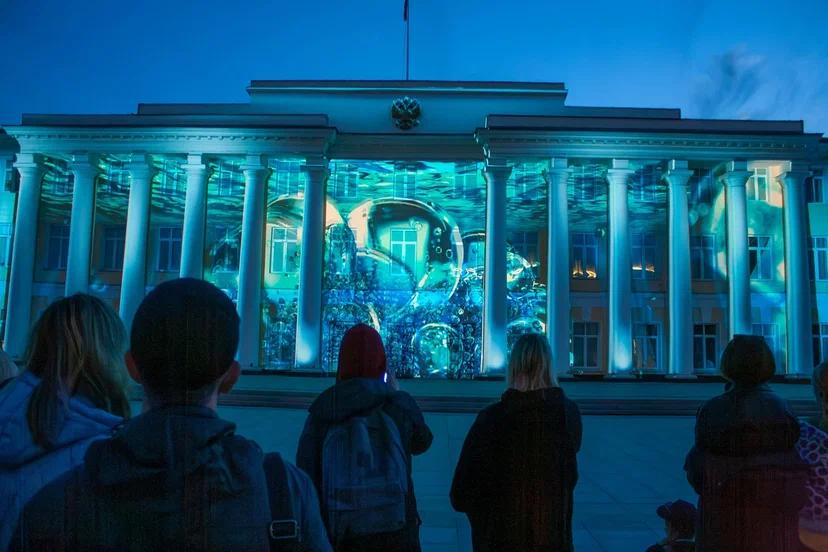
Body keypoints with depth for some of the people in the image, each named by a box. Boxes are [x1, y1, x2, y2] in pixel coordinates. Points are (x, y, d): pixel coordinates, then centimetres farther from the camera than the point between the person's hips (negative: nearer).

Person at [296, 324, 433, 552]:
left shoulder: (322, 410, -7)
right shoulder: (400, 404, -7)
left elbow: (306, 473, -6)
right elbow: (422, 443, 12)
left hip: (337, 533, 1)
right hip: (394, 530, 0)